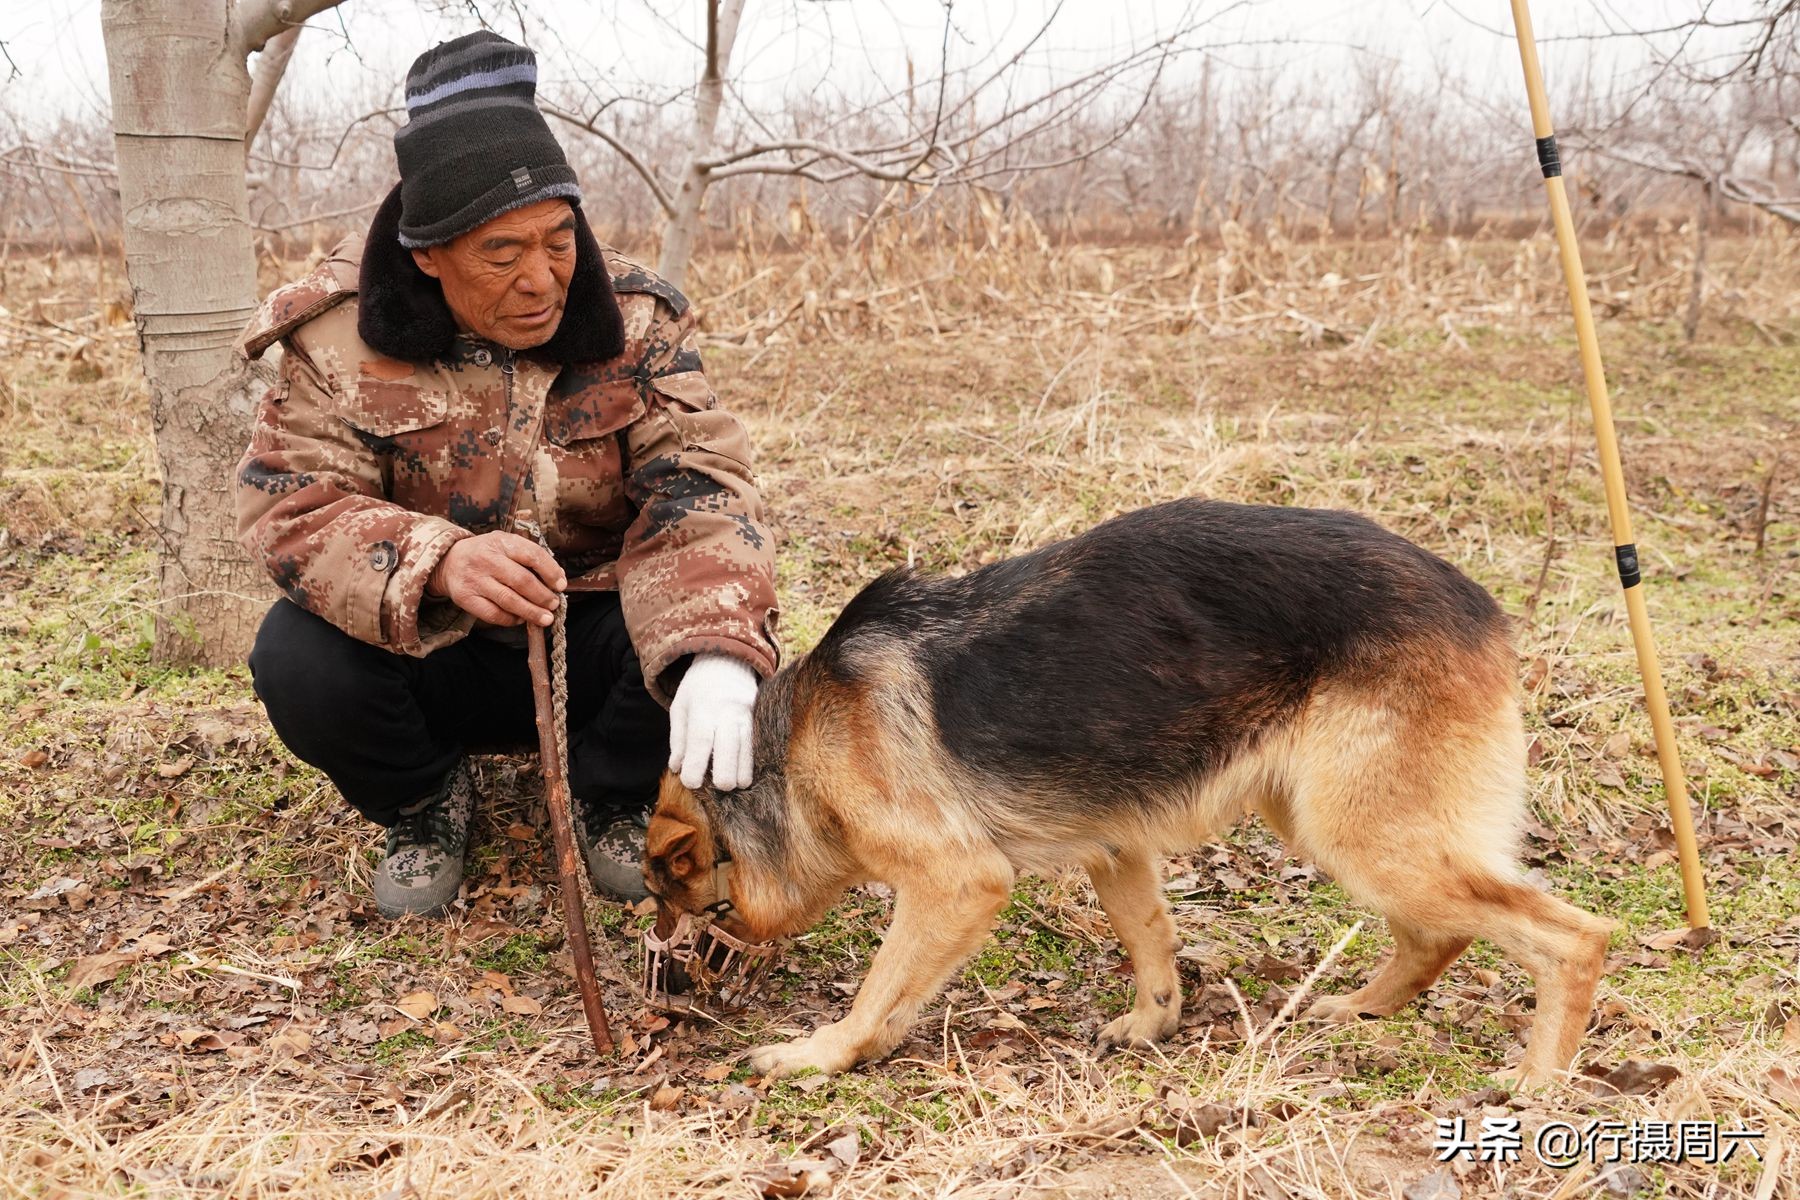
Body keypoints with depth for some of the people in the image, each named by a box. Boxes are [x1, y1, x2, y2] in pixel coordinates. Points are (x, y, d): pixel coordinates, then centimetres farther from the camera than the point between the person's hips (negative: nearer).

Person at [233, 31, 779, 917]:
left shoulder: (632, 320, -11)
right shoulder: (344, 333, -14)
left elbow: (698, 484, -22)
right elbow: (288, 503, -22)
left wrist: (718, 650, -43)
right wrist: (439, 563, -44)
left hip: (592, 637, 1)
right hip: (422, 650, 0)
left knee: (707, 628, -29)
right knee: (298, 658, -29)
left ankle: (608, 798, 4)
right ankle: (424, 803, 4)